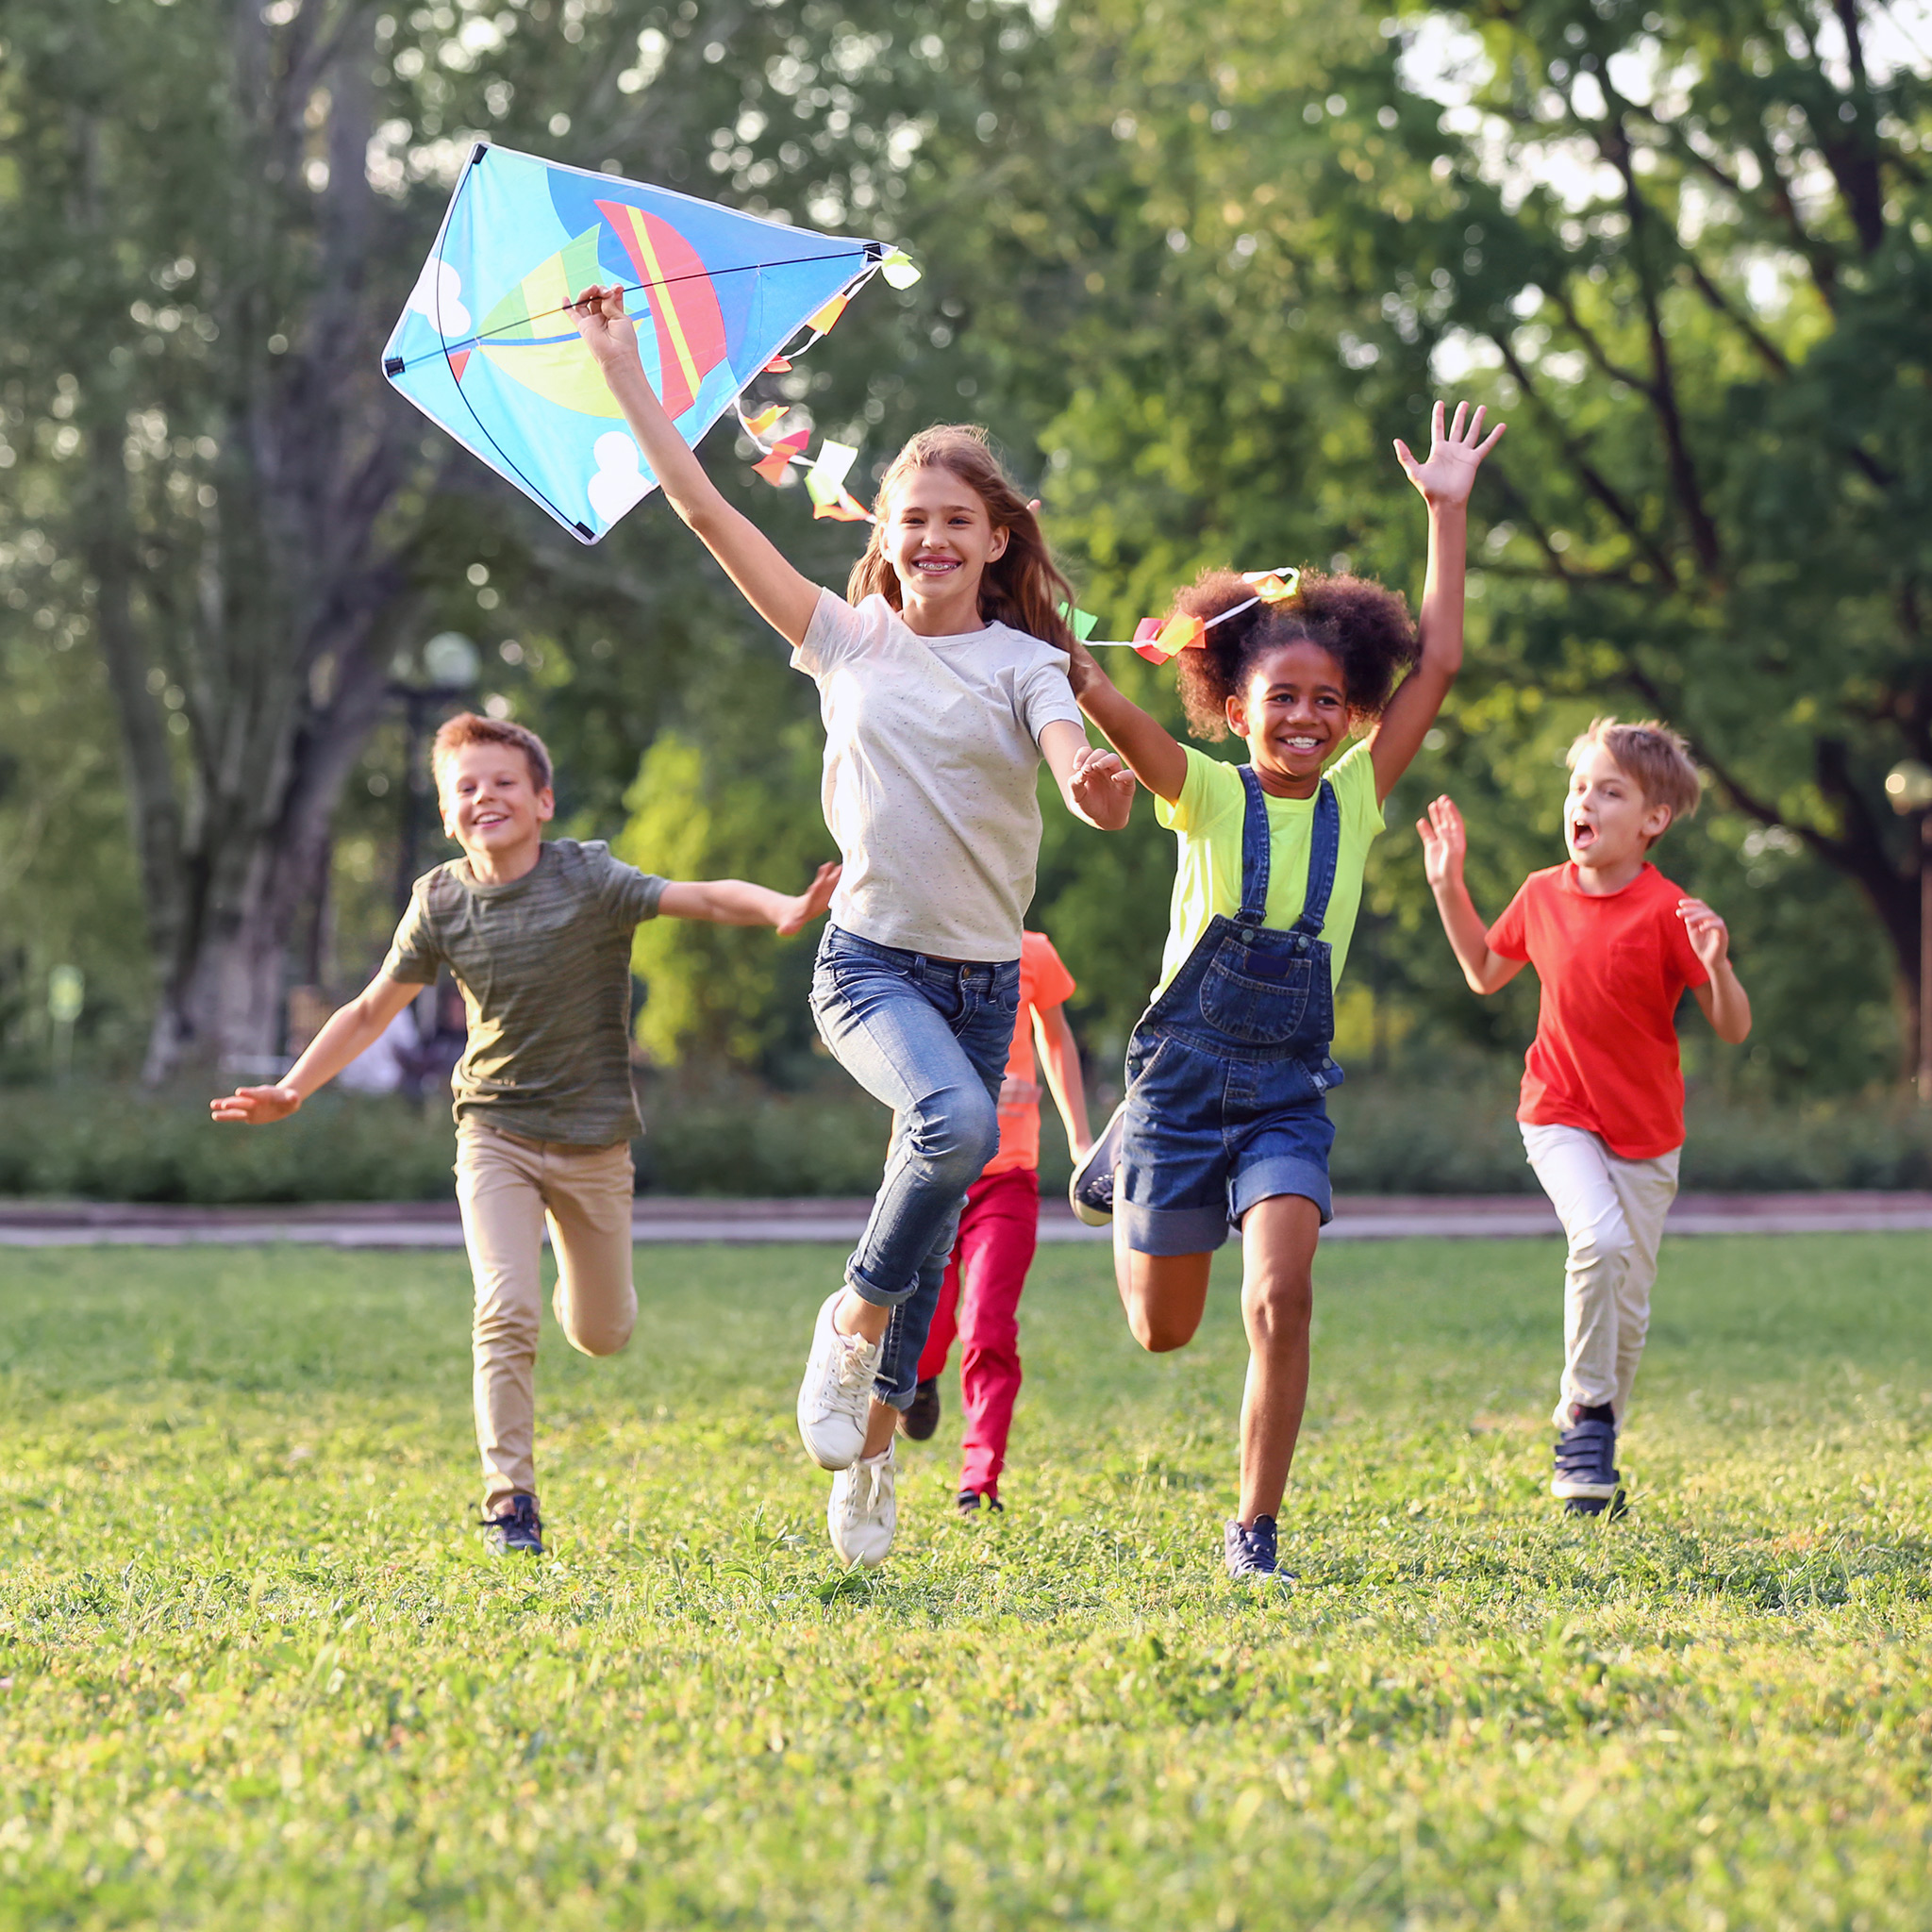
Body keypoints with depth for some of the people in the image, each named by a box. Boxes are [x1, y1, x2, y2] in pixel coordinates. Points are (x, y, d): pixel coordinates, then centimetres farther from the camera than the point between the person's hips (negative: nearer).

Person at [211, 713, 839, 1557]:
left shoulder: (587, 879, -14)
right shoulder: (441, 903, -5)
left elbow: (703, 897, -27)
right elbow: (371, 1011, 7)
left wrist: (786, 910, -46)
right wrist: (290, 1091, 1)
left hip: (592, 1138, -1)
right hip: (495, 1131, 1)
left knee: (601, 1336, 10)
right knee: (506, 1312, -17)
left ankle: (583, 1286, 48)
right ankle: (510, 1500, -7)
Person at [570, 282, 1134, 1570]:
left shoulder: (1025, 666, 1)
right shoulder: (848, 641, 3)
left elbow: (1079, 768, -19)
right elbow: (704, 510, 2)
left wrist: (1098, 785, -44)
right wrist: (623, 367, 2)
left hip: (983, 975, 2)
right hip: (871, 960, -2)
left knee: (936, 1217, 6)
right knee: (960, 1126, -30)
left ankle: (871, 1454, 22)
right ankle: (854, 1323, -8)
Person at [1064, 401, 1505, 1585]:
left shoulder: (1353, 797, 0)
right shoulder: (1210, 795, -6)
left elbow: (1438, 665, -3)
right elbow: (1127, 725, -26)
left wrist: (1449, 511, -6)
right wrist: (1074, 675, -45)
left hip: (1288, 1097, 1)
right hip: (1184, 1076, -1)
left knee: (1282, 1300, -19)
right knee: (1164, 1330, 12)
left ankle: (1256, 1531, -6)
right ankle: (1124, 1176, 46)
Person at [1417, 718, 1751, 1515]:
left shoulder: (1667, 912, -14)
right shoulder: (1543, 895, -2)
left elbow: (1734, 1029, -14)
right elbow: (1486, 972, 17)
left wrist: (1715, 965, -33)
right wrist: (1449, 887, 10)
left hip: (1645, 1132, -1)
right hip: (1559, 1114, 1)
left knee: (1629, 1305, 6)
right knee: (1600, 1239, -26)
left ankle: (1594, 1450, 25)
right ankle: (1584, 1410, -10)